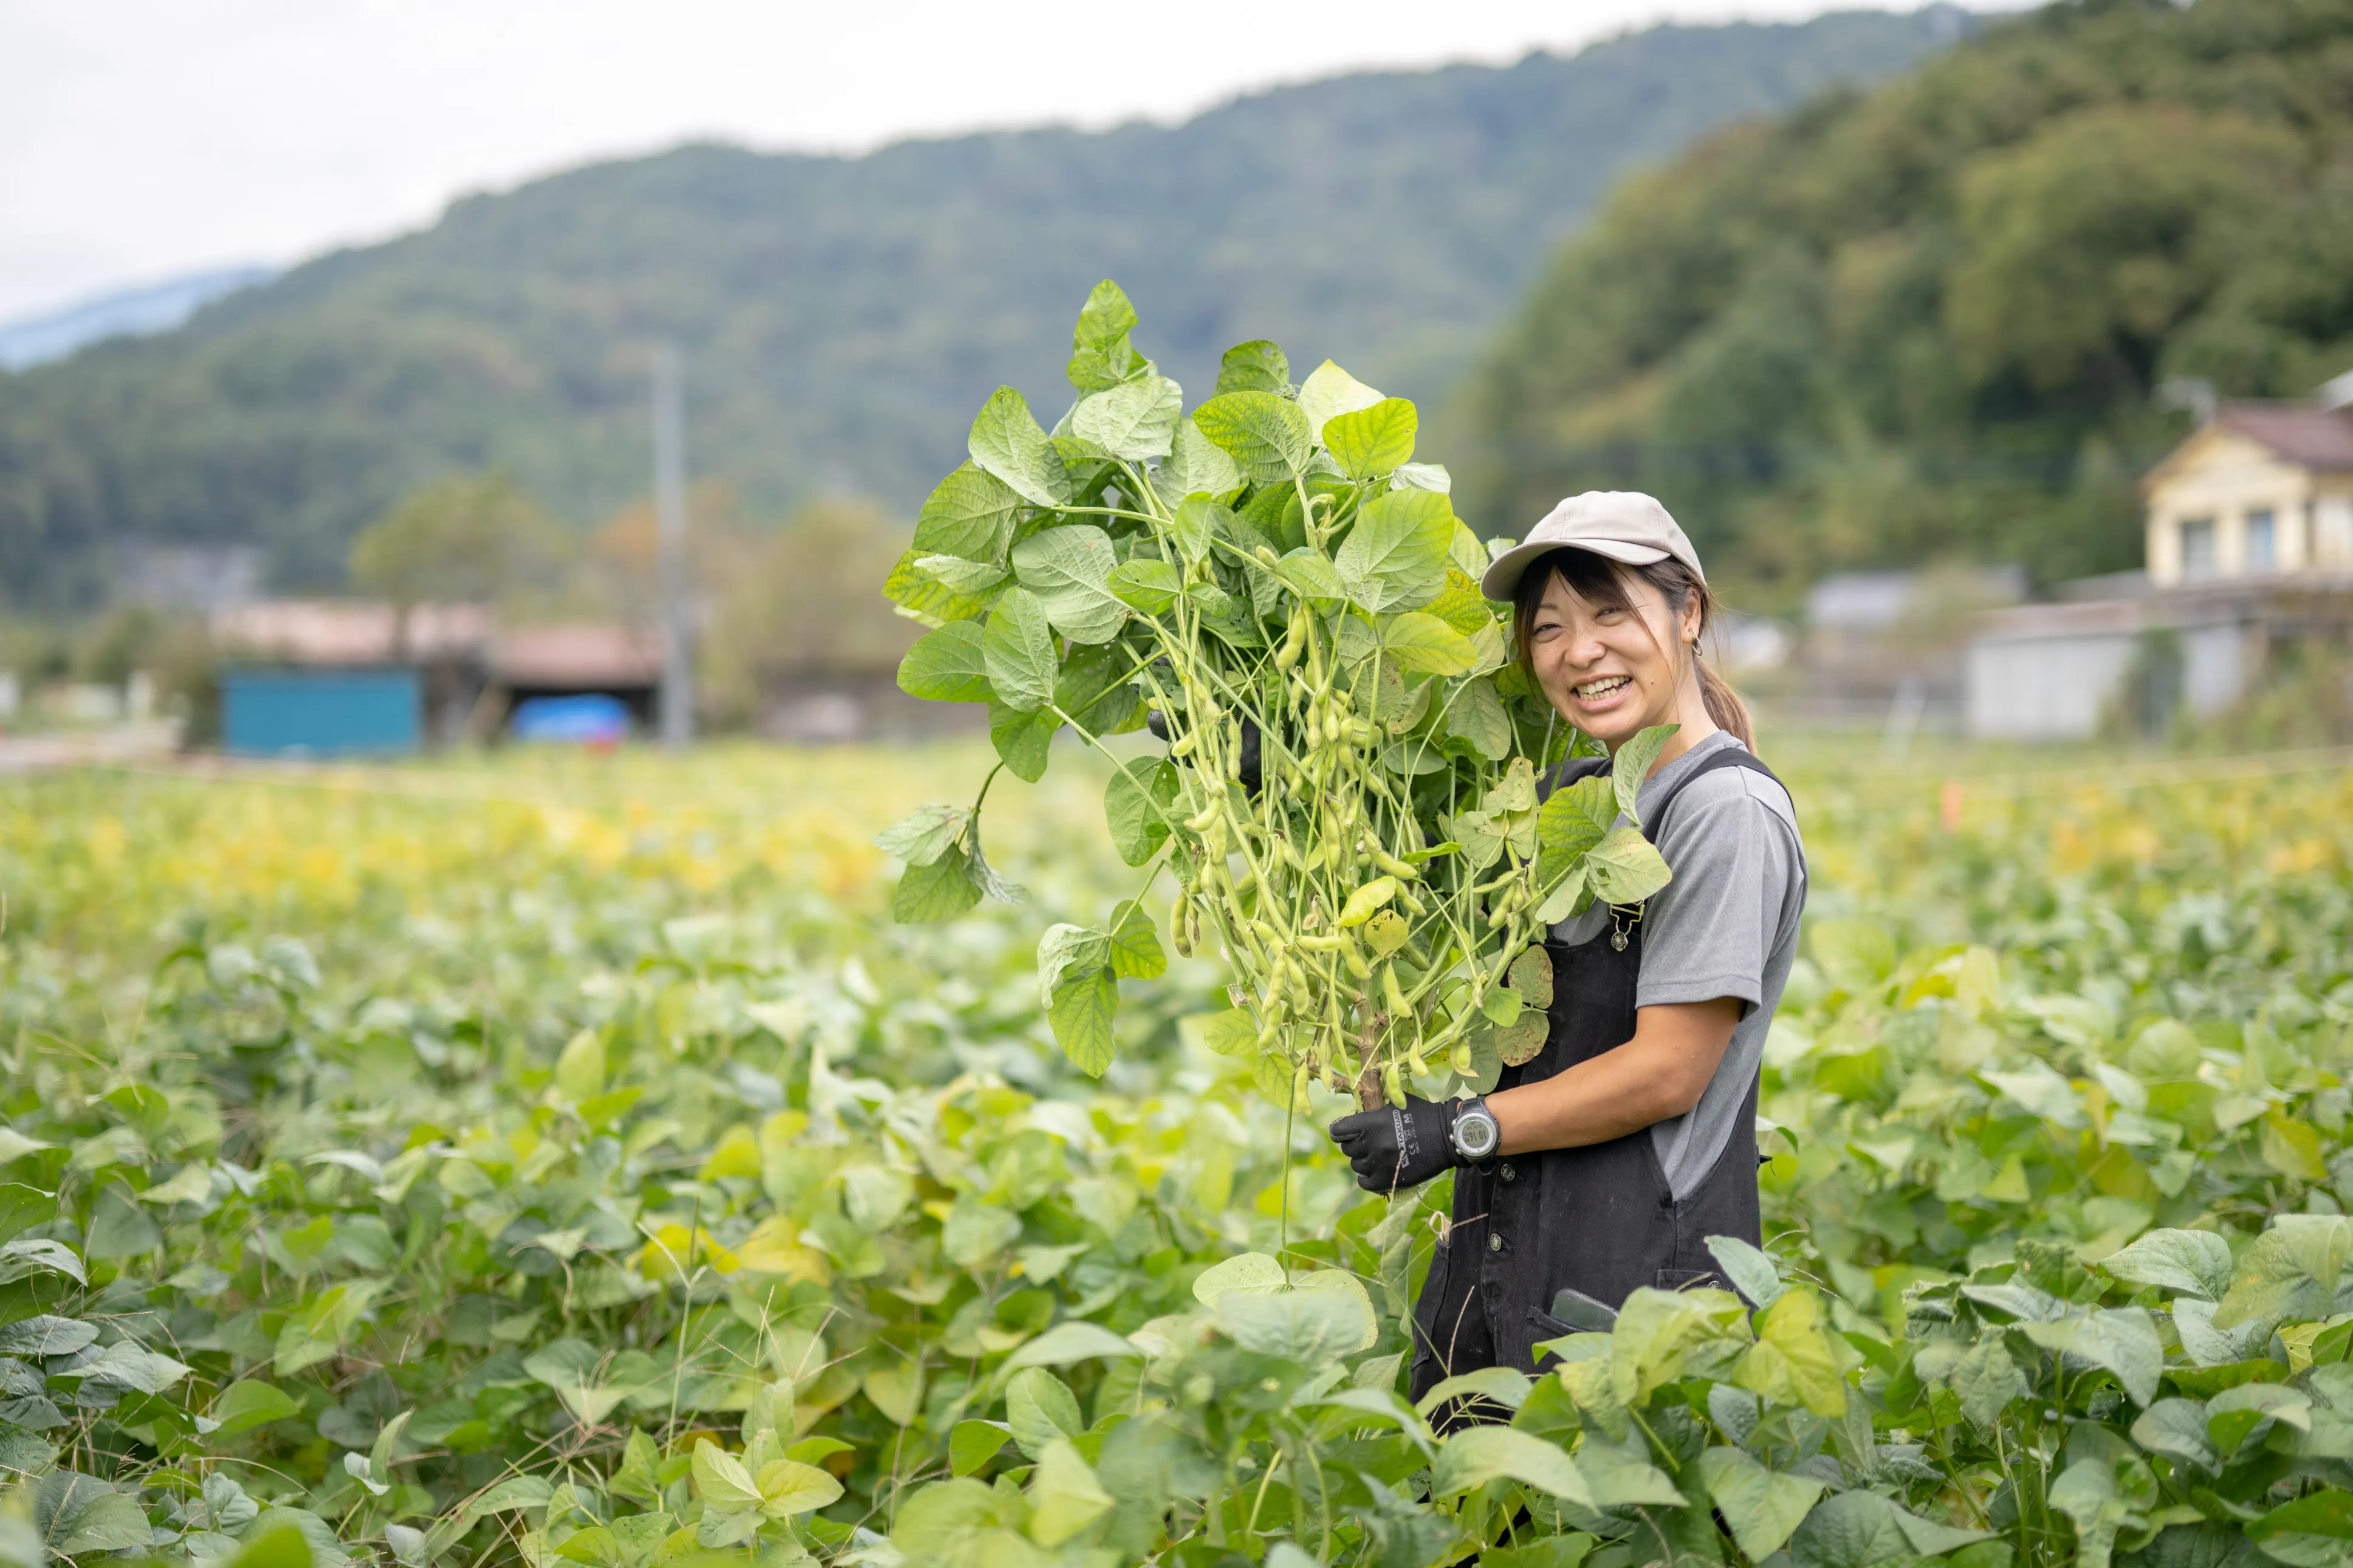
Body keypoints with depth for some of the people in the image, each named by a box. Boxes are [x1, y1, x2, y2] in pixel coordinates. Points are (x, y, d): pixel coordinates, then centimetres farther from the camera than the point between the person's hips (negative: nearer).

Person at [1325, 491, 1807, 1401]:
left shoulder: (1726, 810, -13)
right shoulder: (1567, 798, 12)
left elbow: (1667, 1072, -16)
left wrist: (1457, 1131, -13)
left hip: (1639, 1278, -8)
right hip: (1507, 1253, 8)